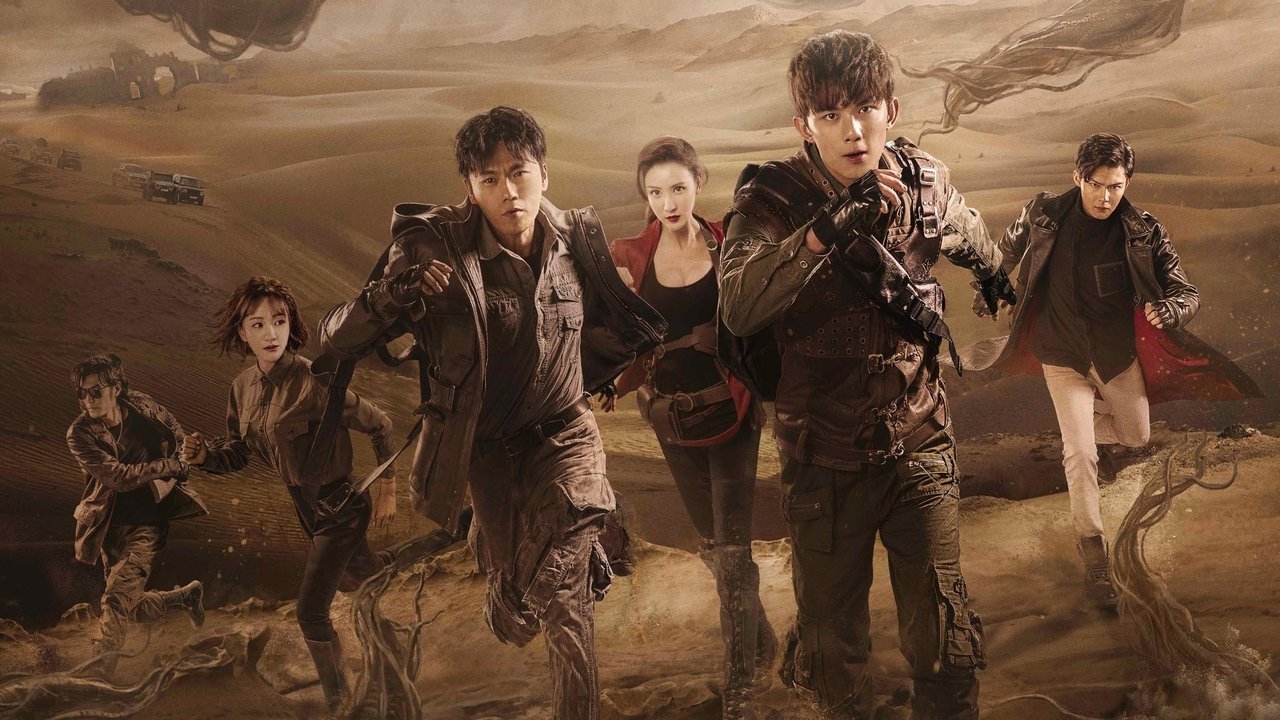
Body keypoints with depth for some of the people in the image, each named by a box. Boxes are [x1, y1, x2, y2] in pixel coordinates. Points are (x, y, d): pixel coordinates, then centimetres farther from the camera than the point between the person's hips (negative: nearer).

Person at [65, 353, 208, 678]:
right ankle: (187, 596, 36)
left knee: (118, 598, -18)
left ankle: (98, 674, -16)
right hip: (111, 526, 2)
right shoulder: (79, 434, -12)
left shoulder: (141, 407, -7)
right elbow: (118, 476, -20)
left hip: (147, 522, -2)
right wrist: (171, 466, -18)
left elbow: (175, 431, 15)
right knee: (133, 607, 10)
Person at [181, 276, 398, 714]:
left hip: (339, 507, -8)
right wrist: (203, 455, -14)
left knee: (311, 611, -7)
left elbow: (379, 426, -17)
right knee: (357, 581, 29)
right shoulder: (243, 388, -4)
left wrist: (387, 493, -11)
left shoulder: (313, 382, -26)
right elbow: (237, 454, 8)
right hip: (306, 508, 8)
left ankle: (337, 702, 12)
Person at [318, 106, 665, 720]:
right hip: (486, 450, -1)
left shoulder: (576, 238, -7)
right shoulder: (438, 249, -19)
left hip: (564, 435, 1)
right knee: (514, 589, 13)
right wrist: (398, 292, -39)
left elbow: (603, 320, 15)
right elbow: (335, 340, -23)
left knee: (563, 599, -14)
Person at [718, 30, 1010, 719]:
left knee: (945, 647, 4)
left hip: (920, 448, 2)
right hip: (824, 461, -2)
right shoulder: (770, 200, -15)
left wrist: (995, 276, 41)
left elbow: (969, 235, 21)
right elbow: (739, 308, -33)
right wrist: (823, 232, -45)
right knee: (833, 643, 12)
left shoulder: (926, 182, -4)